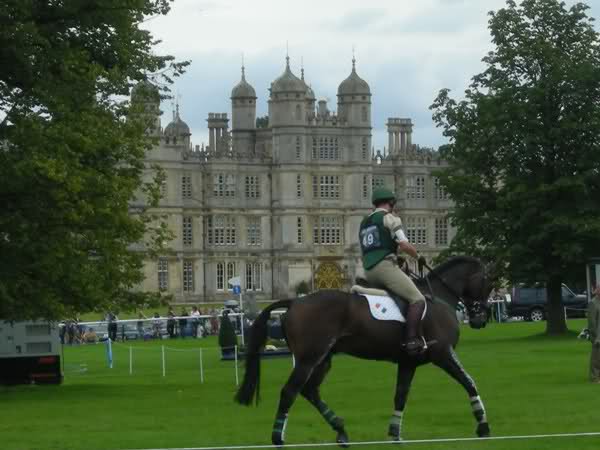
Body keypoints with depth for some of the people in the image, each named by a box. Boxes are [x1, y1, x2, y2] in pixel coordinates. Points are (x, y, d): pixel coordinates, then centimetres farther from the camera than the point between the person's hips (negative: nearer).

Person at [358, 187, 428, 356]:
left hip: (368, 272, 8)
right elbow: (404, 245, -9)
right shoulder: (390, 218, 0)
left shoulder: (364, 223, 24)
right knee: (417, 299, -13)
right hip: (385, 266, -8)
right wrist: (418, 257, 8)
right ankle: (412, 339, -30)